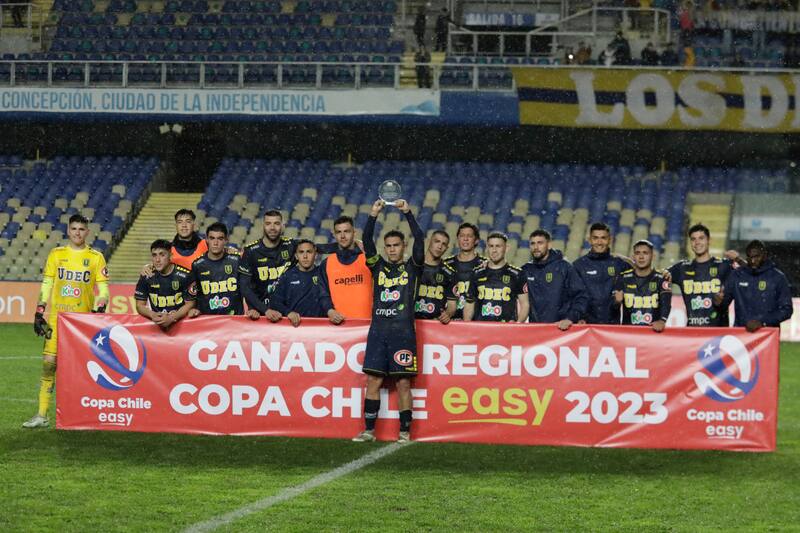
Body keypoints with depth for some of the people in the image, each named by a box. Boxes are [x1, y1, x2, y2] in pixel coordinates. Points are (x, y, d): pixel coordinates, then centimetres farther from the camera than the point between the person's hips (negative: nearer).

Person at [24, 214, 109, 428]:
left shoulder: (96, 257, 3)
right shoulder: (56, 255, 8)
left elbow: (103, 290, 3)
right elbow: (46, 286, 10)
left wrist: (98, 314, -10)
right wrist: (39, 314, 4)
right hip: (57, 318, 1)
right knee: (49, 362, -4)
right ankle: (42, 415, -1)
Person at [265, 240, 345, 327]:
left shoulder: (321, 275, 10)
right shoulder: (287, 276, 12)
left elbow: (325, 297, -5)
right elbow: (275, 301, 6)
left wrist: (330, 311, -27)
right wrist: (288, 313, -15)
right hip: (292, 324, 1)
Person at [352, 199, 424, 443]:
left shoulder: (412, 267, 7)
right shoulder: (378, 266, 13)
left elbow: (419, 240, -6)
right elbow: (367, 242, 0)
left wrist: (408, 213, -11)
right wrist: (373, 215, -11)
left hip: (403, 331, -3)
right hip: (378, 329, 3)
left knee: (403, 383, -2)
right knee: (373, 380, 2)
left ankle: (405, 432, 3)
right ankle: (369, 430, 7)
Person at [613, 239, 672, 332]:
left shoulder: (661, 278, 5)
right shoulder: (623, 278, 8)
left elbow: (666, 303, -9)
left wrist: (662, 321, -29)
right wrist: (617, 301, -22)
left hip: (653, 330, -1)